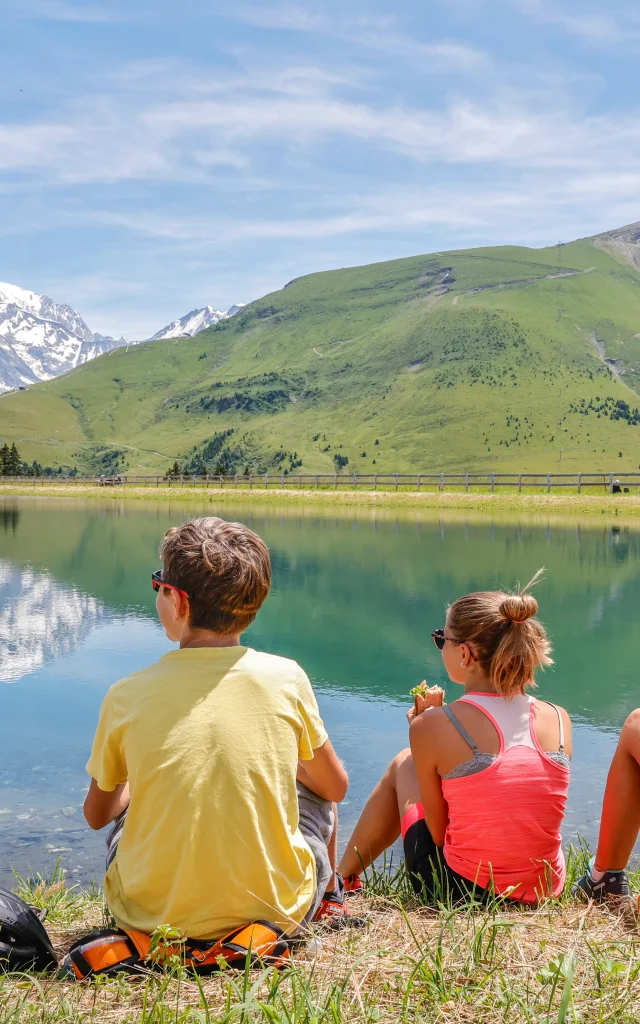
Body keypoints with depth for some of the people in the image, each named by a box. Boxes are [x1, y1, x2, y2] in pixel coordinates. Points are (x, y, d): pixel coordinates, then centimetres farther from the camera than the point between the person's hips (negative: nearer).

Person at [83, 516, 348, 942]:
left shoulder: (127, 696, -11)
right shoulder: (286, 679, -10)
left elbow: (97, 814, 6)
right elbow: (336, 787, 5)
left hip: (151, 917, 1)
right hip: (276, 912, 0)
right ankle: (328, 902, 47)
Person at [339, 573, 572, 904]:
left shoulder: (434, 725, -18)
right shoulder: (559, 720, -6)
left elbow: (440, 833, -10)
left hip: (459, 888, -4)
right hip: (544, 890, 4)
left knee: (402, 765, 20)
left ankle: (343, 877, 39)